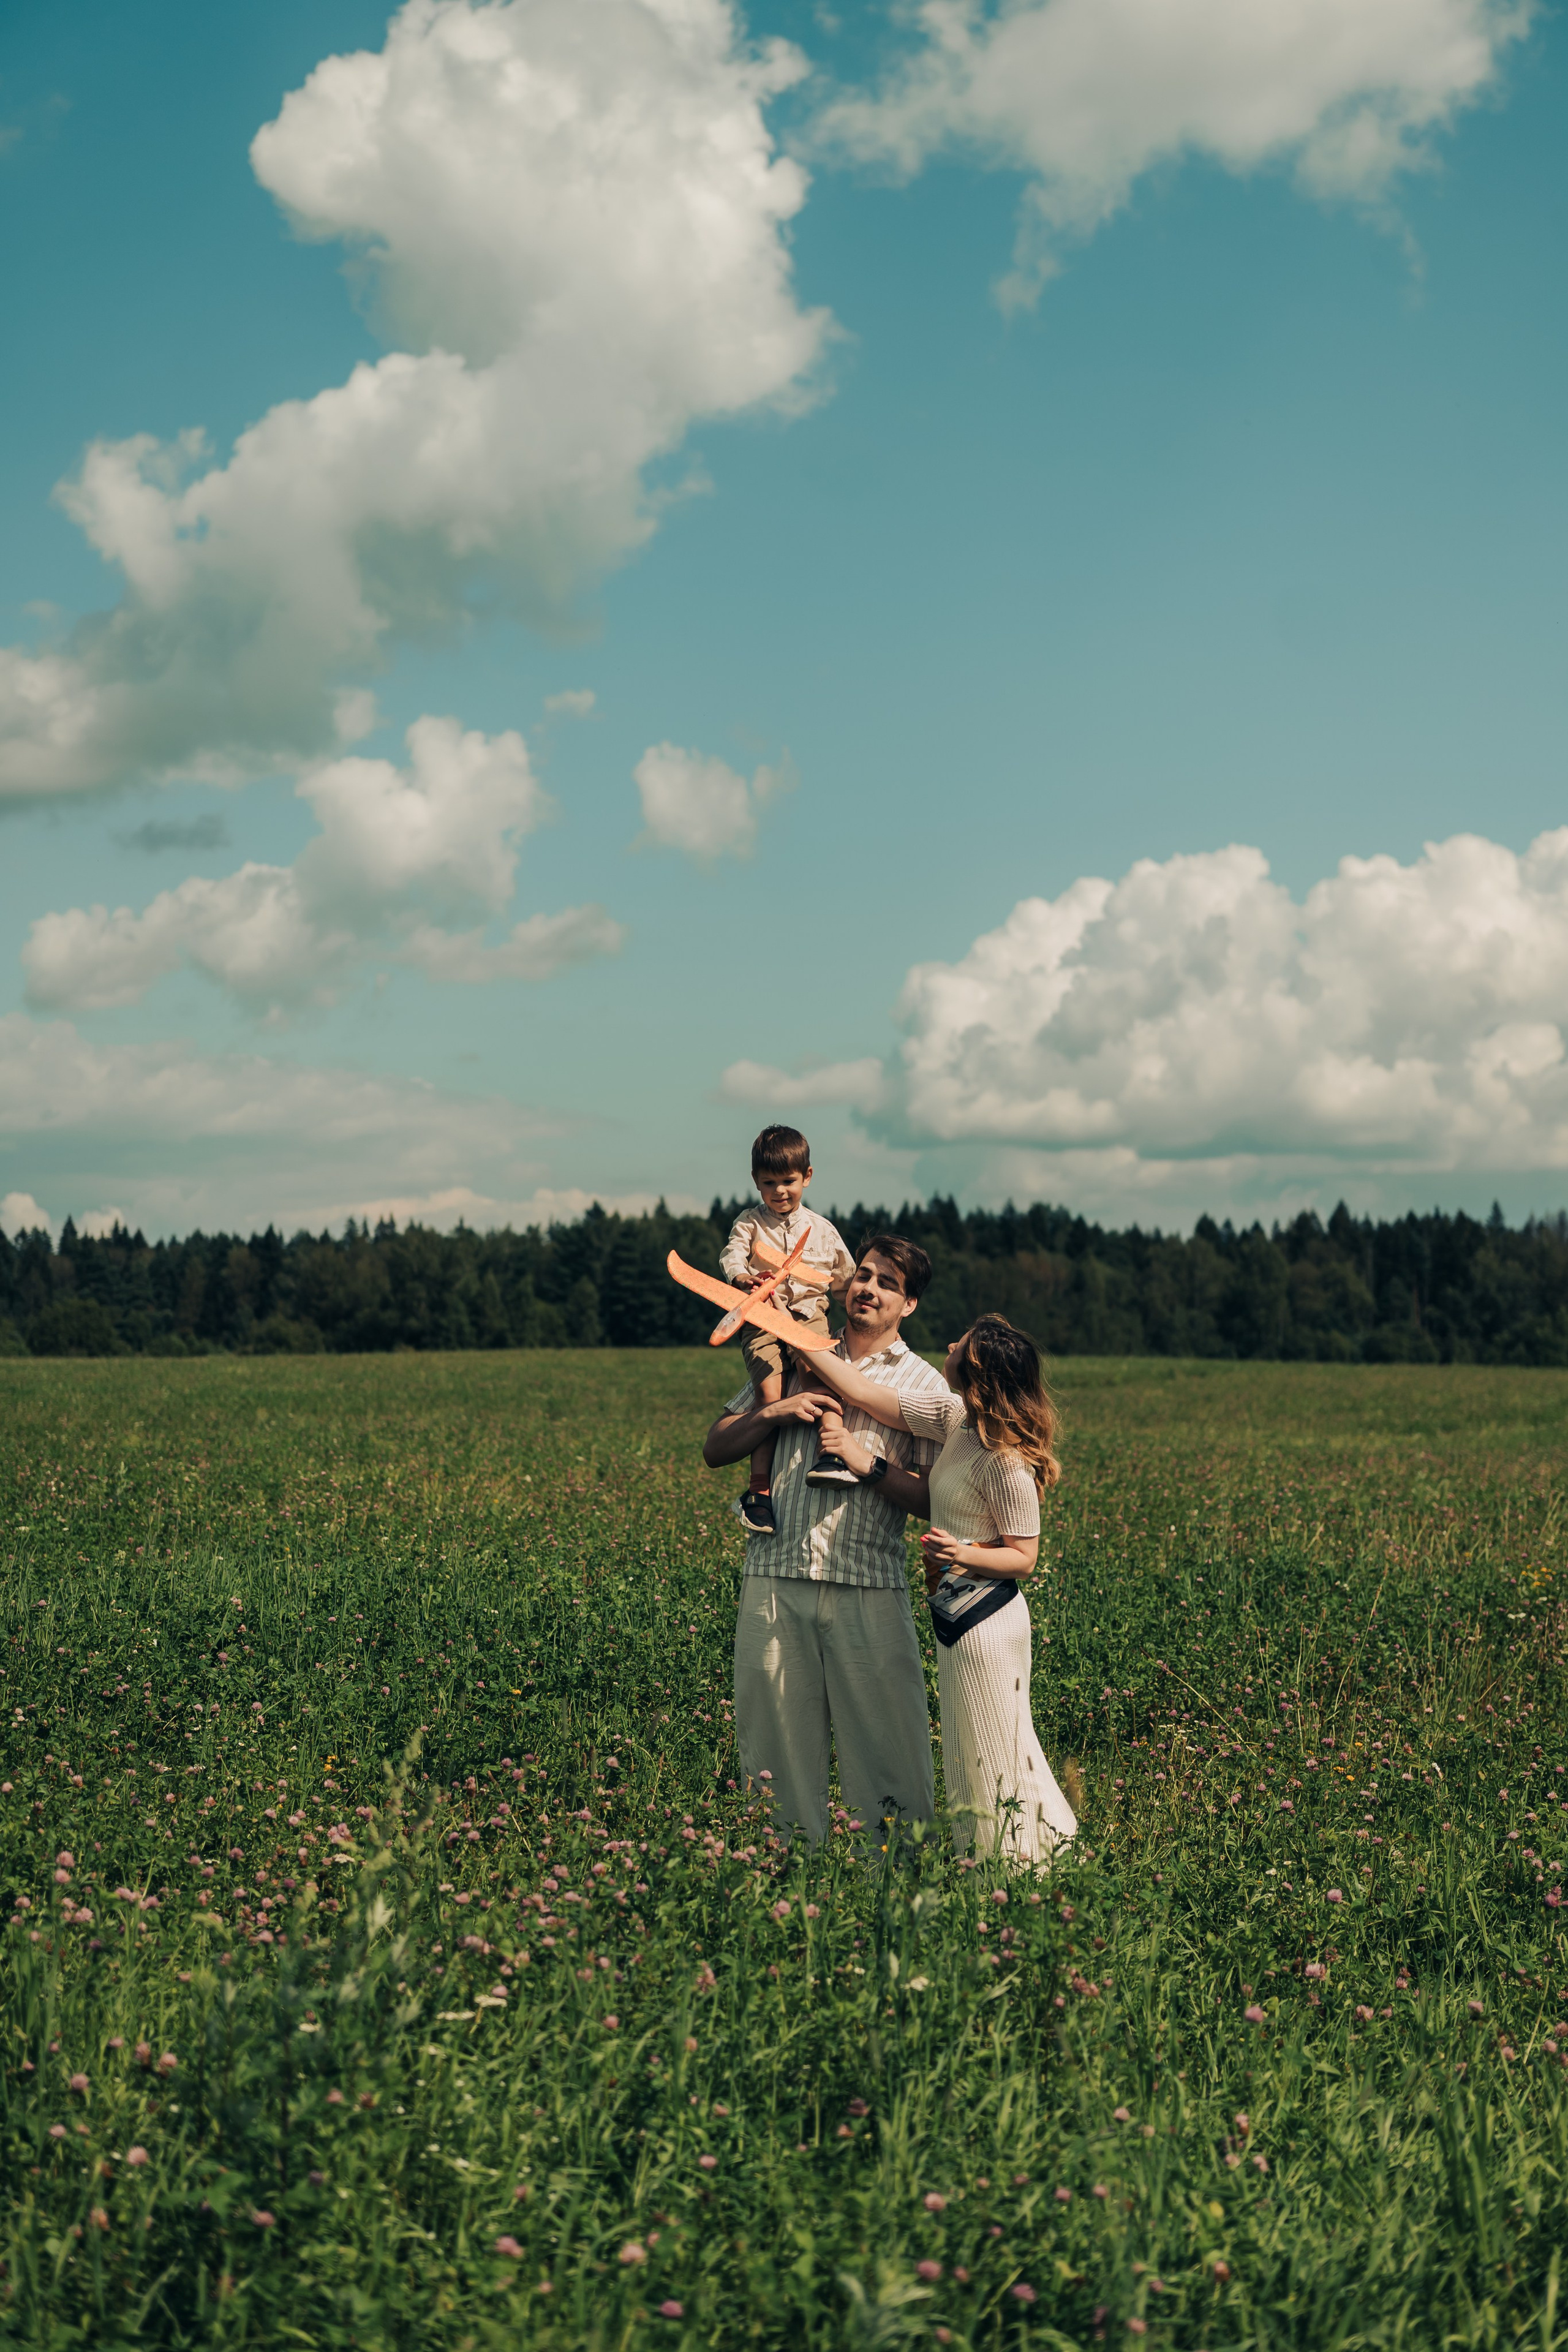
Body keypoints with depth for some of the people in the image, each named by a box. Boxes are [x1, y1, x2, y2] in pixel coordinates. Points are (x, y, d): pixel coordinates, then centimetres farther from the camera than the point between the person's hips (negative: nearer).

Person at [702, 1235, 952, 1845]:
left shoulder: (924, 1385, 9)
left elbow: (935, 1501, 0)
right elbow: (715, 1449, 16)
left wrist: (866, 1462, -12)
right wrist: (777, 1411, 0)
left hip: (870, 1589, -2)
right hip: (776, 1579, 2)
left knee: (886, 1745, -4)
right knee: (776, 1739, 4)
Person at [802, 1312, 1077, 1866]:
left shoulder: (1005, 1462, -22)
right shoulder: (957, 1420, 1)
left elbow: (1024, 1557, -16)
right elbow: (866, 1395, 7)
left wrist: (963, 1555, -32)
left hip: (987, 1626, -9)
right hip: (958, 1614, 9)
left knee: (996, 1758, 0)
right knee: (975, 1754, 16)